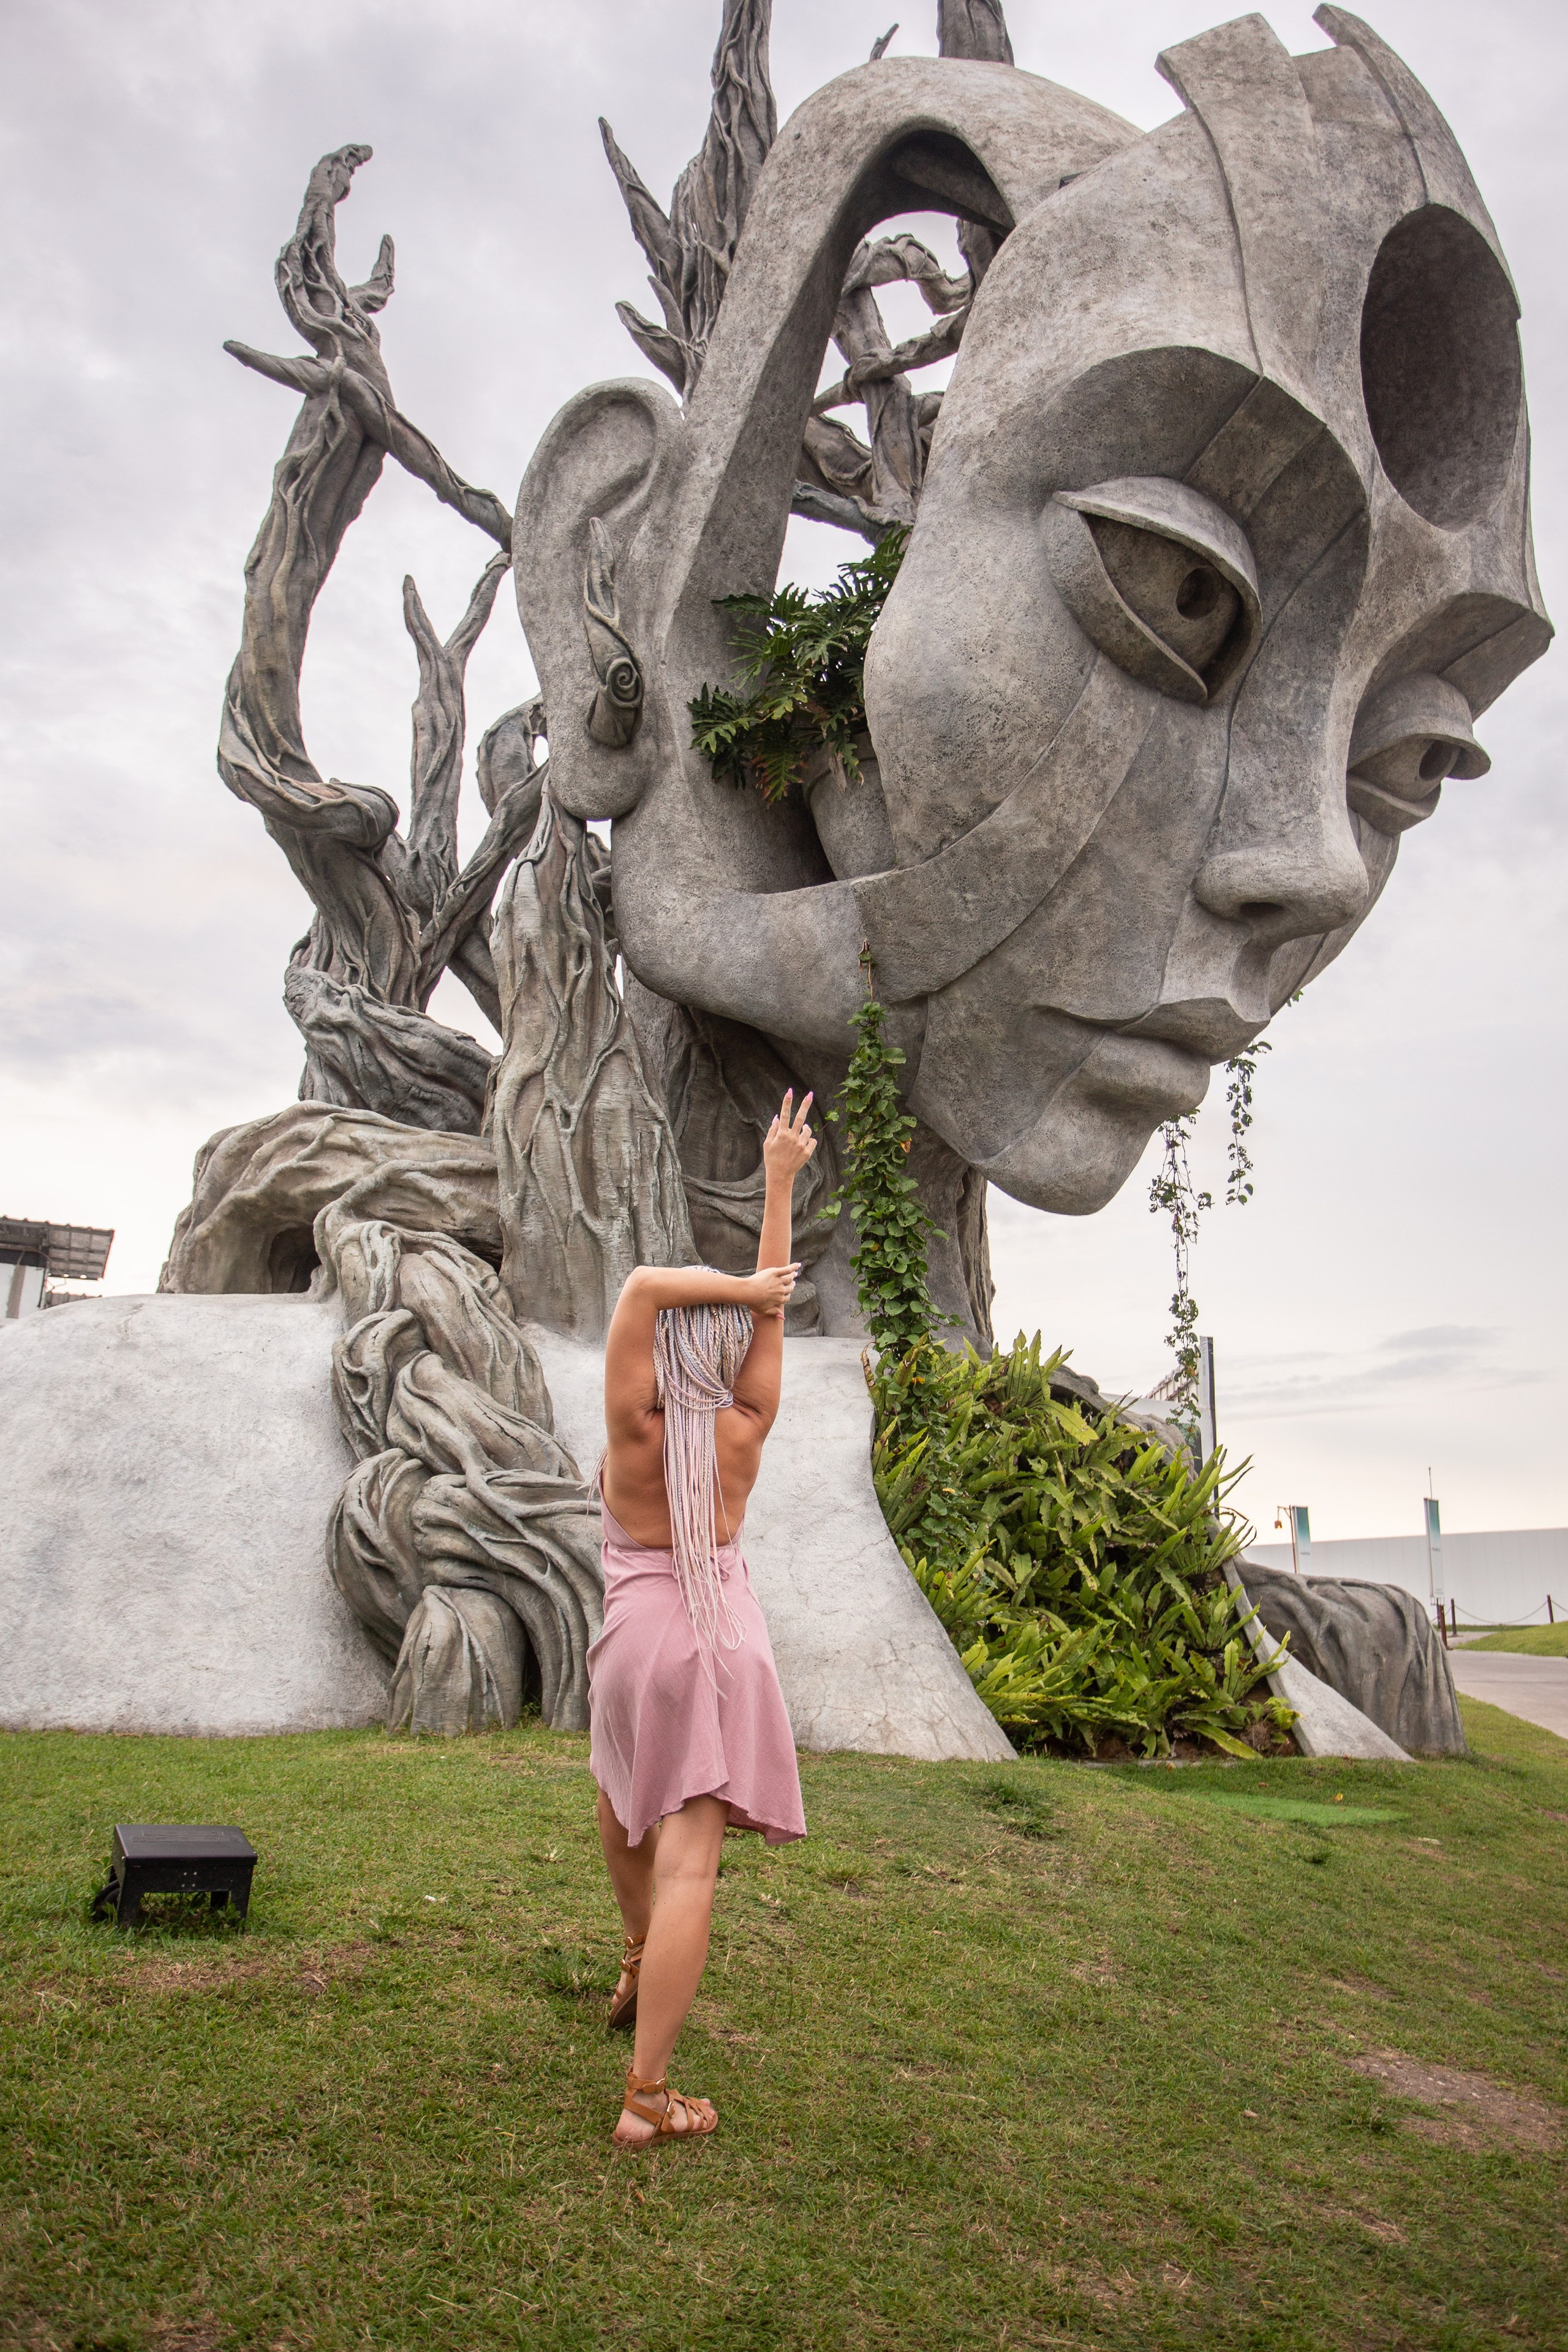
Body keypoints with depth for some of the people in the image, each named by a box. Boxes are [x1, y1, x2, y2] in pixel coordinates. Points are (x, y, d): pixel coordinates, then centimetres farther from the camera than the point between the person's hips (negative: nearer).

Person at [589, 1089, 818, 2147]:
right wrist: (780, 1184, 3)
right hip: (729, 1642, 1)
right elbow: (774, 1307, 0)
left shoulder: (635, 1435, -13)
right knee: (689, 1866, -2)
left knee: (626, 1801, 29)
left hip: (642, 1637, 0)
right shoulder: (744, 1432, -6)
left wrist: (738, 1288, -14)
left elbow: (642, 1284, -22)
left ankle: (639, 1964, 50)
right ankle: (648, 2097, -3)